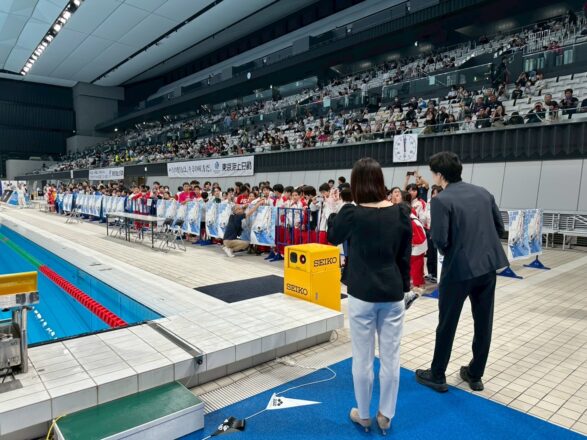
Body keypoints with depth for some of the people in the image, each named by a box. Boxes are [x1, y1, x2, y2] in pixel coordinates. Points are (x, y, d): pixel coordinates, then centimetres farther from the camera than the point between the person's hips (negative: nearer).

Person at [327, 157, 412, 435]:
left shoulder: (351, 213, -13)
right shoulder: (400, 214, -3)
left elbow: (332, 237, 7)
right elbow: (405, 257, 4)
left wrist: (335, 209, 17)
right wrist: (403, 287, 15)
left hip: (362, 294, -3)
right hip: (392, 293, 3)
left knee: (362, 358, 12)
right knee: (390, 357, 14)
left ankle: (363, 416, 30)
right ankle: (385, 416, 30)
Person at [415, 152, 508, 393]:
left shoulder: (441, 201, -13)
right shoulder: (483, 193, 6)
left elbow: (440, 240, -18)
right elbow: (500, 227, 9)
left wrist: (449, 253, 3)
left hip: (458, 268, -6)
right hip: (488, 264, 6)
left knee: (447, 325, 9)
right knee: (483, 323, 16)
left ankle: (437, 376, 23)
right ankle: (475, 375, 31)